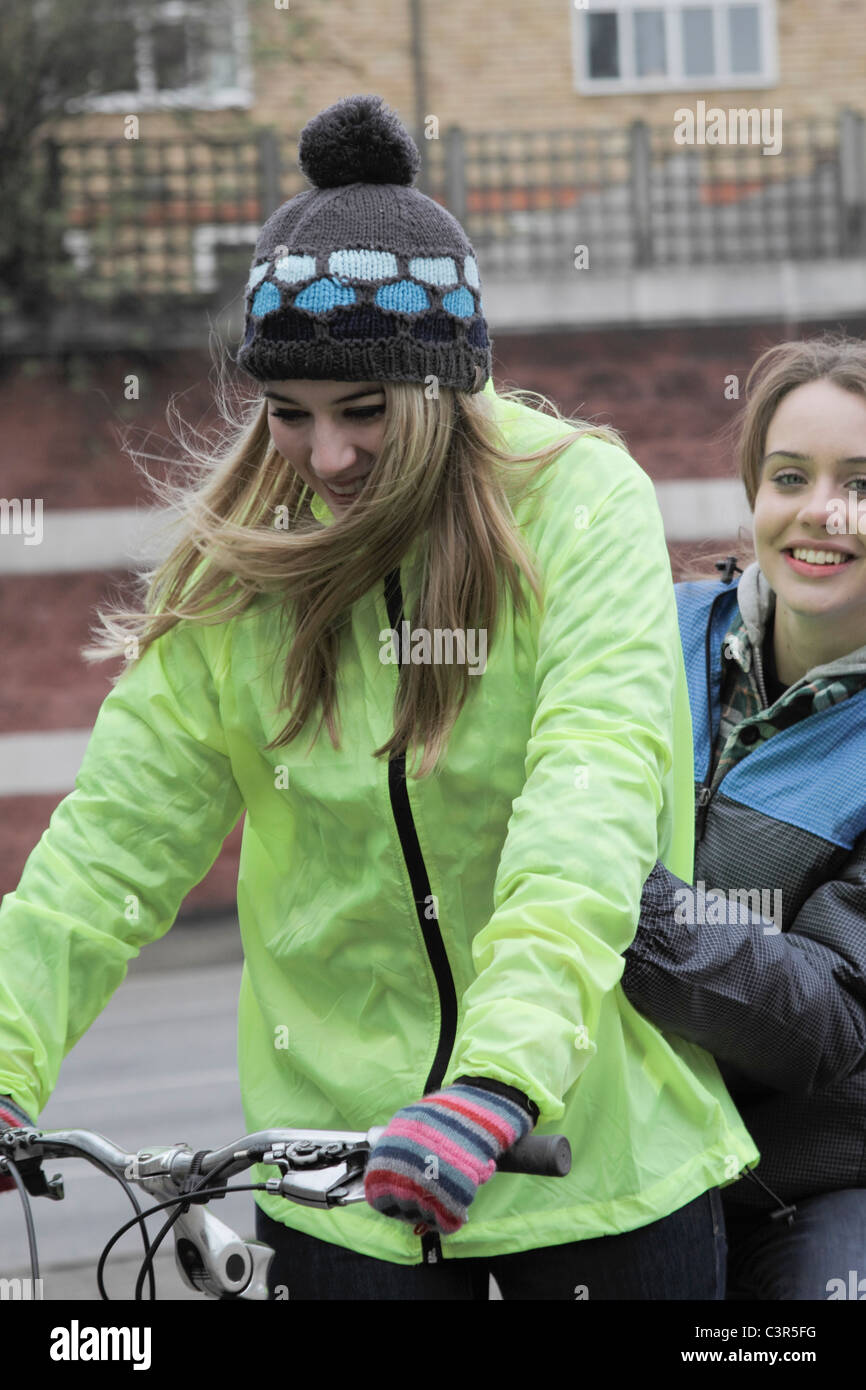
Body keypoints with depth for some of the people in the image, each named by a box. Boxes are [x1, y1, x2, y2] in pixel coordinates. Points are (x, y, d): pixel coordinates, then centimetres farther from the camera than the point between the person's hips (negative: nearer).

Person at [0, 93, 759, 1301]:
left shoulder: (579, 503, -11)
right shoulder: (236, 559, 0)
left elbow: (595, 806, -24)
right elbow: (116, 841, -3)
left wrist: (502, 1079, -37)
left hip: (599, 1142, -2)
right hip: (338, 1158, 2)